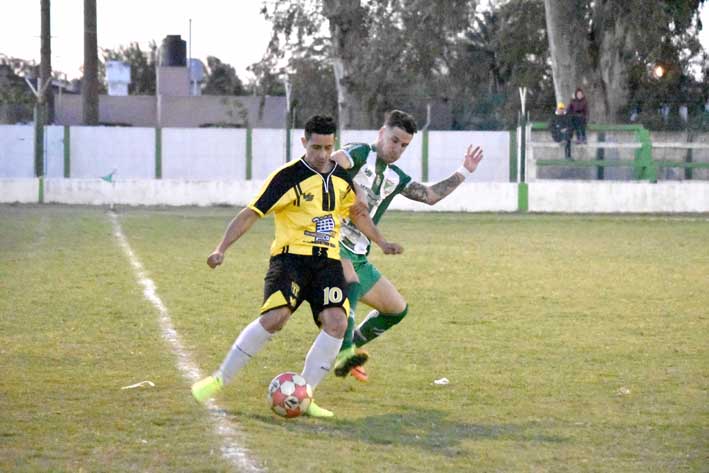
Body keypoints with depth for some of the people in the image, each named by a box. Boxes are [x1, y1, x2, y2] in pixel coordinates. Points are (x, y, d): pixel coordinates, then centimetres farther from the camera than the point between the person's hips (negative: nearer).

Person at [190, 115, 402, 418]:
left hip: (327, 261, 5)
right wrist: (221, 249, -18)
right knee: (274, 318, -25)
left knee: (337, 322, -17)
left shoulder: (342, 177, 11)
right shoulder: (288, 177, -7)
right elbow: (251, 214, -10)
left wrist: (381, 242, 33)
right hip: (291, 257, -5)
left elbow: (357, 212, 30)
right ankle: (220, 379, -8)